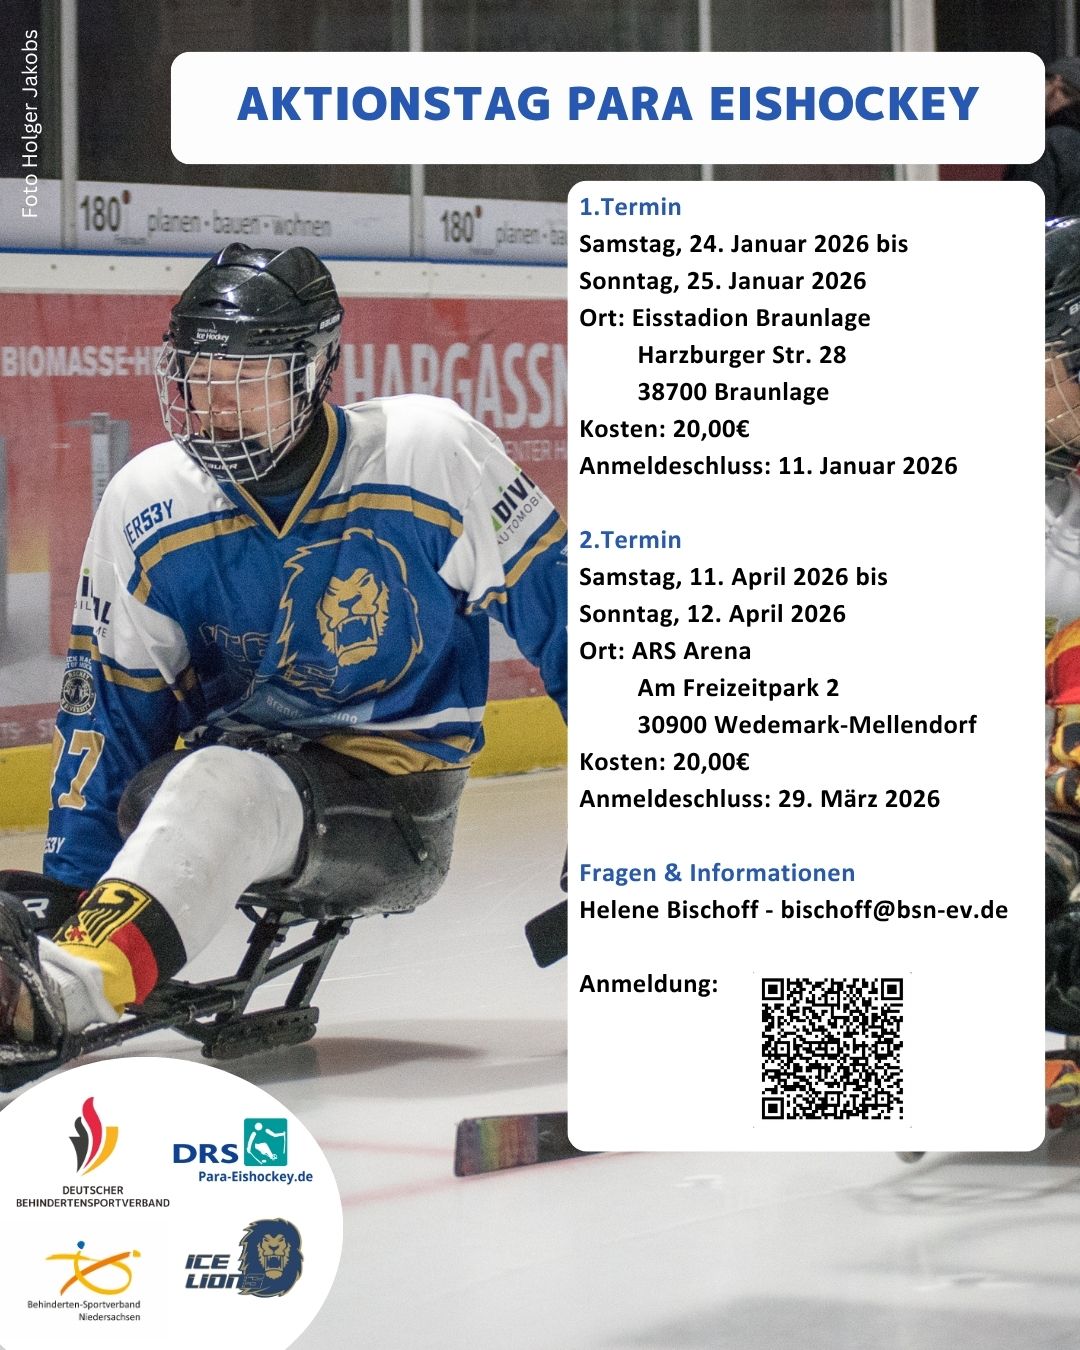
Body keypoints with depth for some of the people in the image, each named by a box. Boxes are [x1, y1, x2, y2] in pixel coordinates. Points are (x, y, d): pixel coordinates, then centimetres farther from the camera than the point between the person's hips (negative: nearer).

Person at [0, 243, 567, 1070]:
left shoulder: (432, 454, -10)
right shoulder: (146, 505, -1)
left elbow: (555, 603, -2)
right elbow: (108, 712, 5)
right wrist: (67, 885, -2)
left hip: (399, 816, -5)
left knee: (223, 786, -37)